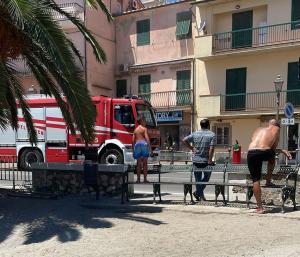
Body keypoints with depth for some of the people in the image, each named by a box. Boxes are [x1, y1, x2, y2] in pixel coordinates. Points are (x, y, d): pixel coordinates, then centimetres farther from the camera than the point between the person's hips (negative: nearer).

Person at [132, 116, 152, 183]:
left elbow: (133, 140, 12)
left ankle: (138, 179, 4)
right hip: (144, 144, -4)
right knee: (145, 163, 0)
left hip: (137, 145, 5)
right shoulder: (144, 128, 2)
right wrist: (149, 147, -11)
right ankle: (145, 179, -1)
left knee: (138, 163, 7)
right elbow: (147, 138, -10)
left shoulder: (135, 129, 17)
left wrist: (133, 149, 15)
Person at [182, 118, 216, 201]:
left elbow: (184, 140, -2)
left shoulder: (195, 134, 4)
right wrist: (210, 161, -13)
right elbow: (211, 148, -16)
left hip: (196, 160, 3)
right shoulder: (212, 135, -6)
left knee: (198, 178, 12)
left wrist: (191, 148, 4)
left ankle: (200, 194, 13)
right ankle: (198, 192, 4)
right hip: (206, 161, -2)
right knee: (206, 177, 16)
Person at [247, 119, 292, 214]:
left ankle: (260, 208, 11)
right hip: (264, 152, -2)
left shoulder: (258, 130, 30)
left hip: (251, 153, 3)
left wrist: (281, 150, 38)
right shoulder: (276, 129, 19)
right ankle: (268, 181, 34)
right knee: (272, 157, 35)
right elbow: (273, 148, 15)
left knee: (255, 180, 11)